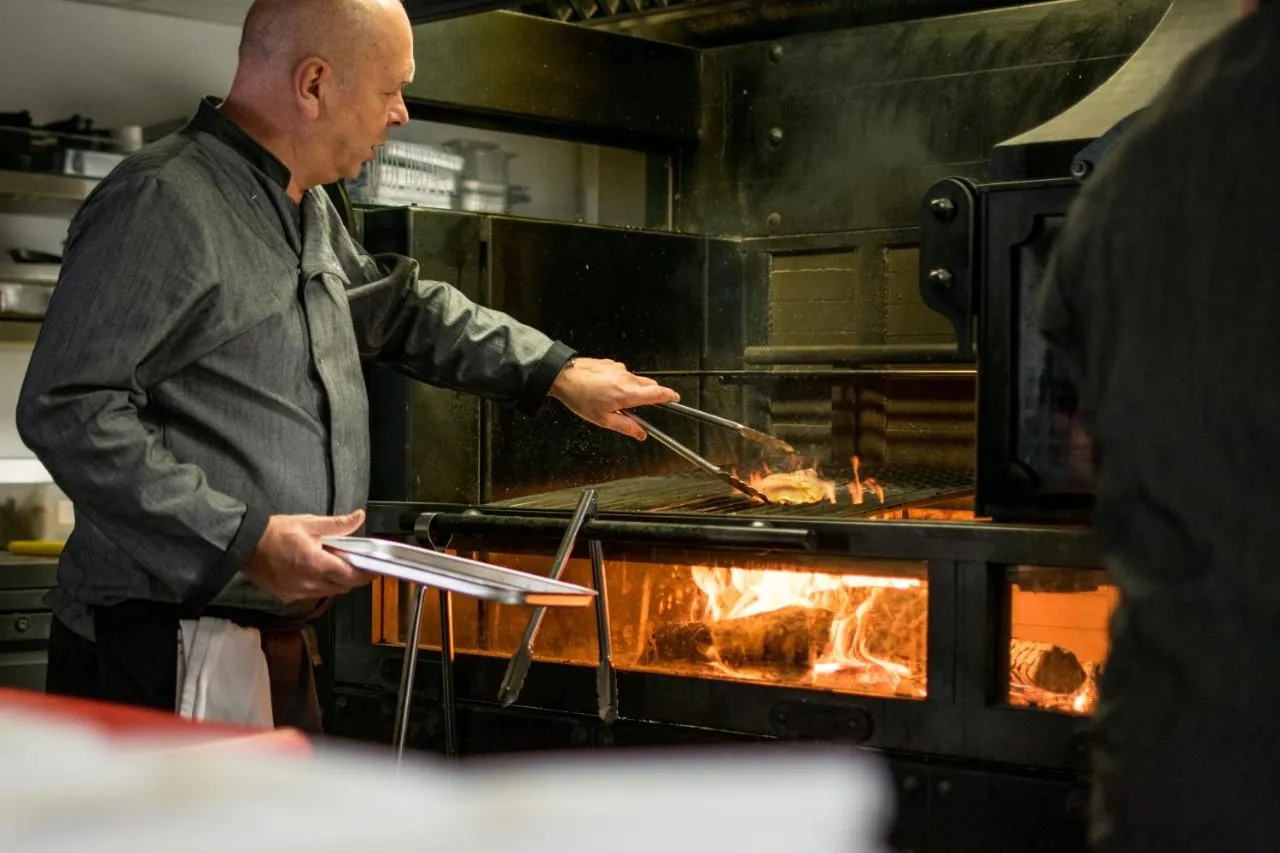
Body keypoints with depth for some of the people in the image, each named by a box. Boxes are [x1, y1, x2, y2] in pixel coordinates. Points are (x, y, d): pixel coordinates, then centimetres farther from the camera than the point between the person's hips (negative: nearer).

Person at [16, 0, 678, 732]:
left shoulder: (309, 211, 15)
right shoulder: (162, 202, -16)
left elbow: (401, 308, 31)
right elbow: (68, 411, -21)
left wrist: (557, 371, 27)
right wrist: (244, 538, -25)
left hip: (276, 637, 10)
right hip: (165, 646, -10)